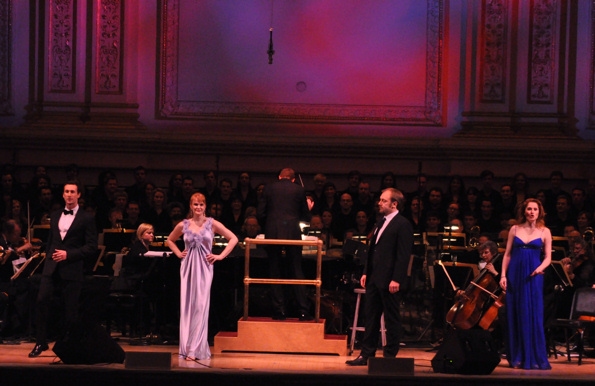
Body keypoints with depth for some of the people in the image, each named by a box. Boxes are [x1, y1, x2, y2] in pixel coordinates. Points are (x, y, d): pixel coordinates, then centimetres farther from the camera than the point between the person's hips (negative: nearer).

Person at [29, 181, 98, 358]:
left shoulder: (86, 219, 0)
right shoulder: (55, 216, 17)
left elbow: (92, 247, -6)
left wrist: (68, 254, -14)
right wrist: (48, 257, 10)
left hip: (72, 269, -4)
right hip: (51, 267, 4)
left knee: (70, 308, -2)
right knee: (42, 299, -12)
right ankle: (41, 342, -4)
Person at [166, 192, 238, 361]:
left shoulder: (212, 224, 1)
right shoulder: (183, 225, 7)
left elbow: (233, 239, 3)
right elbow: (170, 240, 24)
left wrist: (221, 256, -2)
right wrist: (178, 253, 9)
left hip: (204, 267, -2)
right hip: (188, 267, 2)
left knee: (200, 306, -8)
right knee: (187, 305, 0)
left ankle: (196, 349, -8)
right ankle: (186, 347, 5)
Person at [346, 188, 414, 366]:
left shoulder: (402, 225, -10)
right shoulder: (382, 222, 17)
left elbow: (403, 255, -16)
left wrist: (396, 279, -21)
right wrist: (366, 272, 14)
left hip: (389, 281, -9)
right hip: (374, 278, 9)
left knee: (392, 318, 1)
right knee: (371, 316, 10)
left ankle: (390, 356, 6)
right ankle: (366, 354, 14)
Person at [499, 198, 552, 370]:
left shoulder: (544, 232, 4)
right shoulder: (515, 229, 8)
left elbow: (548, 257, 2)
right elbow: (507, 254, 8)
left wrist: (540, 268, -18)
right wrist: (503, 275, -2)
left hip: (533, 277, -2)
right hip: (515, 275, 2)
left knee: (533, 316, -5)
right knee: (515, 316, 2)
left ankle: (534, 358, 1)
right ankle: (517, 358, 8)